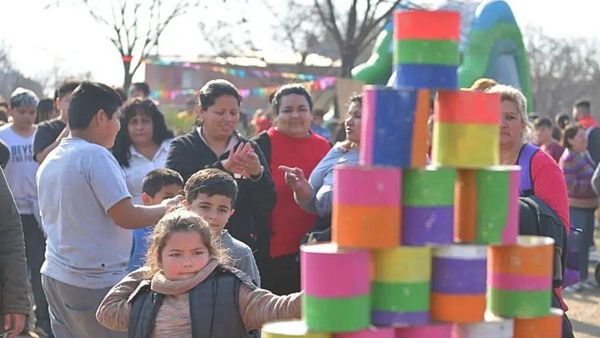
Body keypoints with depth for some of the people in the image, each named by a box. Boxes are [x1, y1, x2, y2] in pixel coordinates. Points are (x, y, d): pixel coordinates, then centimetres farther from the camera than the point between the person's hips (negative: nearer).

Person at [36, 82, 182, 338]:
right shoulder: (95, 155, -15)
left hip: (55, 276, 9)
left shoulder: (50, 160, 12)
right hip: (95, 282, -8)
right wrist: (165, 209, -3)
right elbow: (127, 217, -19)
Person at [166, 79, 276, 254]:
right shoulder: (182, 147, 3)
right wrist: (222, 167, -28)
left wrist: (258, 174, -19)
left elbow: (268, 205, 1)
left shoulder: (250, 149, 9)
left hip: (242, 244, 2)